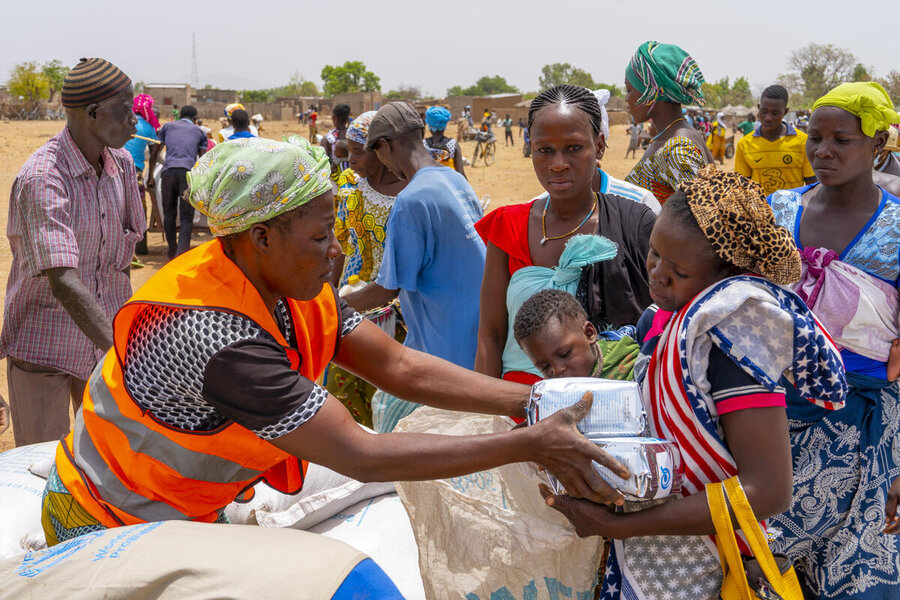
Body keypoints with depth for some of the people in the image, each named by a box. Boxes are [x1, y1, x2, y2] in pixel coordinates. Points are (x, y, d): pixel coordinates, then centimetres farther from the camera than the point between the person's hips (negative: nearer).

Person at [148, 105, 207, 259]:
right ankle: (181, 251, -16)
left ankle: (172, 251, 22)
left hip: (168, 171, 1)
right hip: (188, 172, -1)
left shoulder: (168, 126, 23)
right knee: (186, 216, -1)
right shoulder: (199, 131, 22)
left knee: (169, 213, 14)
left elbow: (154, 154, 23)